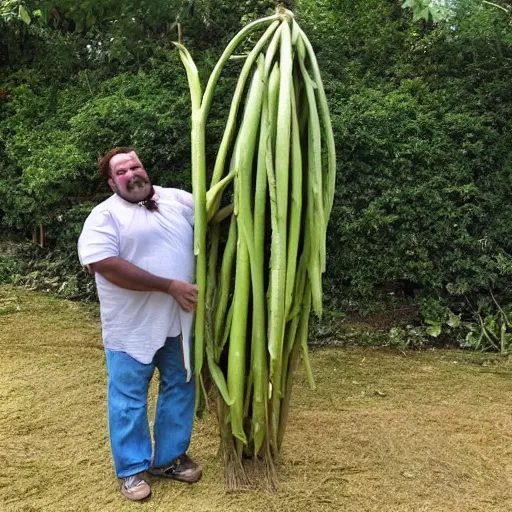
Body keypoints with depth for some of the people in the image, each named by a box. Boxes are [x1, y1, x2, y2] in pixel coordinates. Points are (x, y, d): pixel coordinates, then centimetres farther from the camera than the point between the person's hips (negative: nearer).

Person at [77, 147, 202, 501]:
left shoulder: (178, 200, 6)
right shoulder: (105, 215, -9)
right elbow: (106, 264, -22)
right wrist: (170, 286, -23)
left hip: (179, 321, 5)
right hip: (132, 327, -4)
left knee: (179, 389, 15)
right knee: (129, 398, 7)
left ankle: (170, 457, 34)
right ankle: (133, 468, 25)